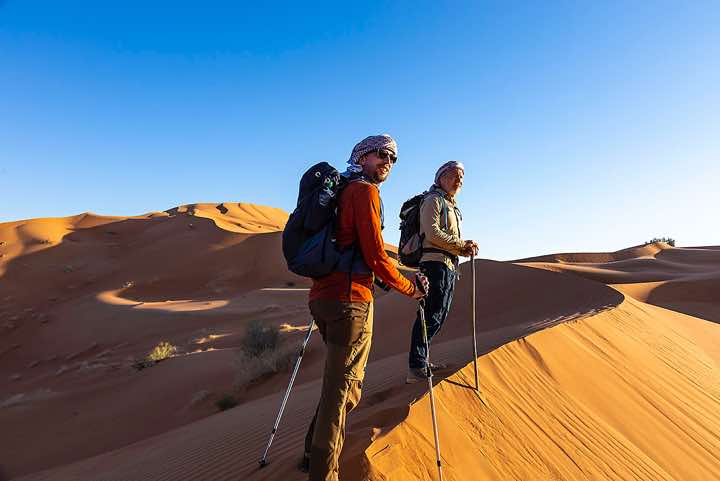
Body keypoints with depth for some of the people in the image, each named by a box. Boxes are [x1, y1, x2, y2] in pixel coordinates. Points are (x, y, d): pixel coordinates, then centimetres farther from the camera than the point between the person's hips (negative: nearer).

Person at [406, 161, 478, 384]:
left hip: (449, 266, 10)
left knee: (438, 316, 12)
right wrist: (464, 245, -11)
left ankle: (421, 362, 20)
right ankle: (416, 369, -12)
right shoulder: (433, 200, -3)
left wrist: (465, 248, 3)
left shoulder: (451, 206, 27)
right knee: (432, 316, -14)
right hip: (436, 264, -10)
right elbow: (433, 234, -16)